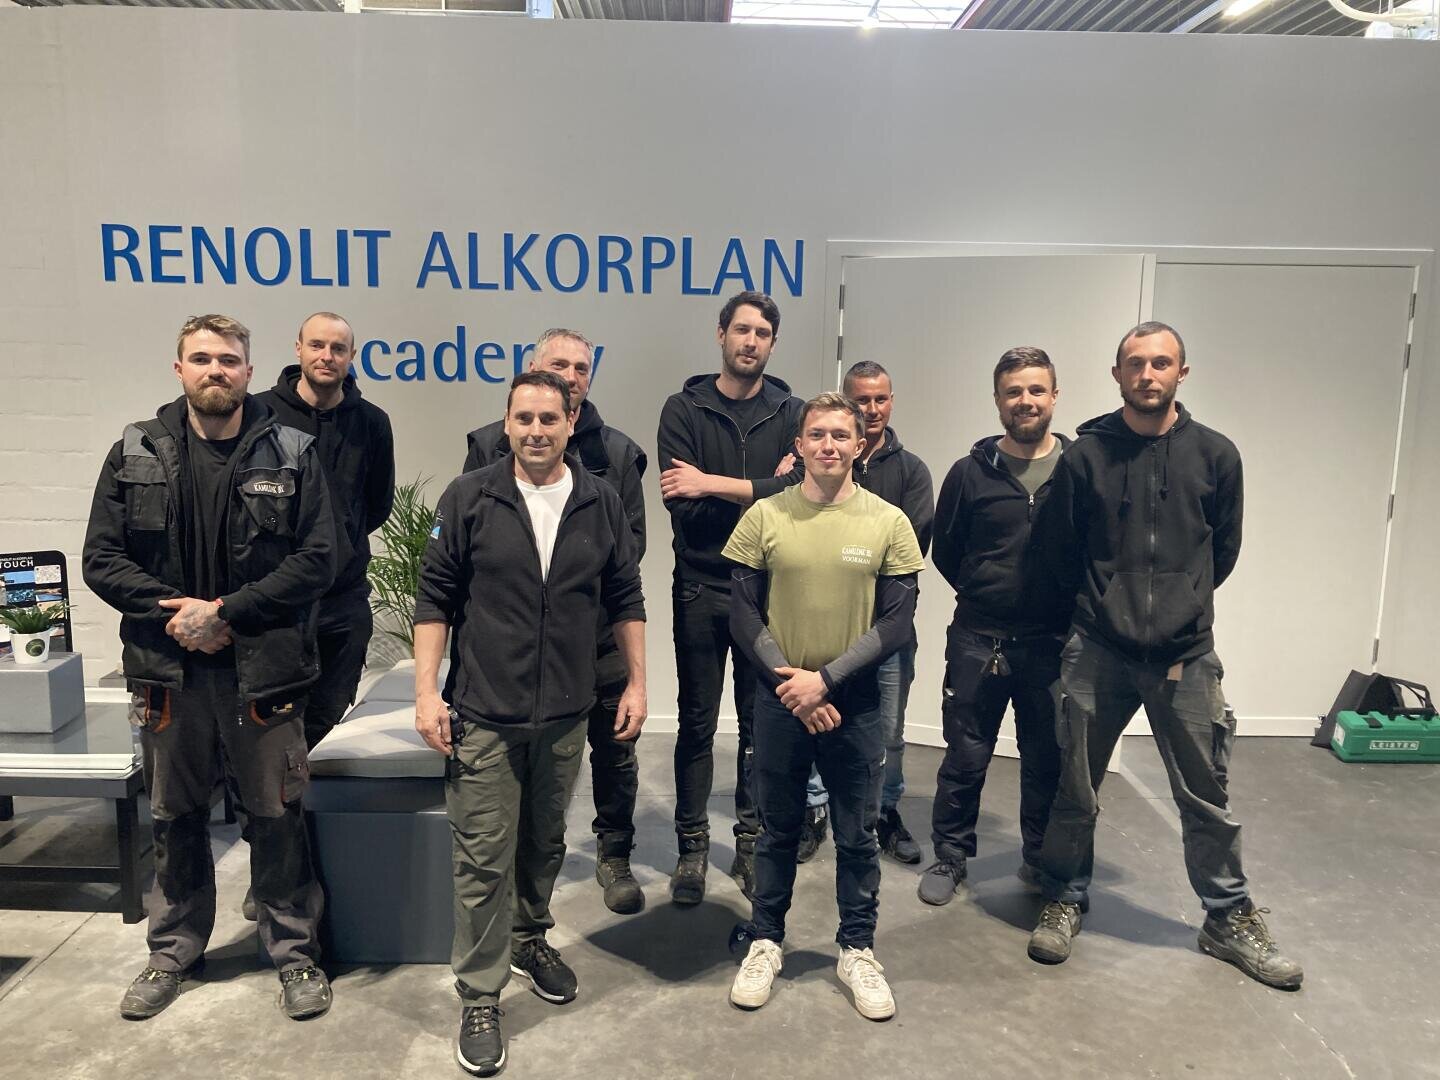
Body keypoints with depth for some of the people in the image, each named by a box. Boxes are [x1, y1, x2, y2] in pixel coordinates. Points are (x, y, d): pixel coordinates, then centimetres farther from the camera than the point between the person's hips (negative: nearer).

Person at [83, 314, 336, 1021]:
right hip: (168, 670, 2)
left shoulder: (291, 454, -2)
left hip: (263, 669, -2)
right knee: (176, 819, 17)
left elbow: (317, 560, -9)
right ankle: (174, 951, 36)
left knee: (277, 817, 8)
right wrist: (177, 613, -12)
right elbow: (101, 559, 1)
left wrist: (226, 612, -16)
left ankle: (295, 951, 25)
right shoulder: (134, 454, 4)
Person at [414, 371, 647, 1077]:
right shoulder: (468, 500, -4)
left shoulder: (601, 504, 2)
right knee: (483, 858, 2)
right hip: (483, 714, -3)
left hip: (566, 714, 3)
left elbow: (625, 599, 9)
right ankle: (479, 999, 17)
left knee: (545, 844, 19)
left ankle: (529, 940, 43)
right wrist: (427, 692, -8)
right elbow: (435, 597, -3)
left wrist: (636, 682, 6)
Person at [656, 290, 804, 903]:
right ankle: (692, 846, 21)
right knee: (697, 723, 8)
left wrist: (712, 485, -16)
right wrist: (761, 491, -12)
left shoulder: (790, 413, 4)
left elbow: (797, 490, -14)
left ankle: (751, 841, 26)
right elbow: (680, 503, -11)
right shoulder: (684, 410, 1)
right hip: (701, 588, -1)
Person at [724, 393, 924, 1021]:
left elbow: (897, 623, -6)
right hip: (779, 700, 0)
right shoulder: (764, 517, -4)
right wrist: (790, 686, -11)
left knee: (857, 834, 12)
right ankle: (764, 942, 33)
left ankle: (857, 950, 31)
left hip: (854, 702, 0)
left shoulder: (889, 523, -4)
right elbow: (744, 615, -3)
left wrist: (825, 679, -14)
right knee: (777, 829, 15)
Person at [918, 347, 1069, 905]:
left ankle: (1041, 860, 32)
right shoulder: (971, 471, 1)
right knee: (965, 757, 8)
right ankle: (950, 856, 25)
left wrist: (1072, 605, 2)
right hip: (979, 640, 0)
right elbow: (944, 550, 9)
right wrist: (985, 594, 7)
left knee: (1048, 759, 13)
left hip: (1054, 643, 1)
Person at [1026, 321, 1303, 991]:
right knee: (1076, 790, 10)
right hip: (1098, 654, 0)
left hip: (1187, 657, 1)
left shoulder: (1215, 455, 0)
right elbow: (1059, 548, 7)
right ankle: (1065, 901, 29)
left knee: (1207, 796, 11)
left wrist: (1183, 604, 12)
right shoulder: (1085, 455, -3)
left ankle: (1229, 919, 31)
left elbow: (1224, 549, 12)